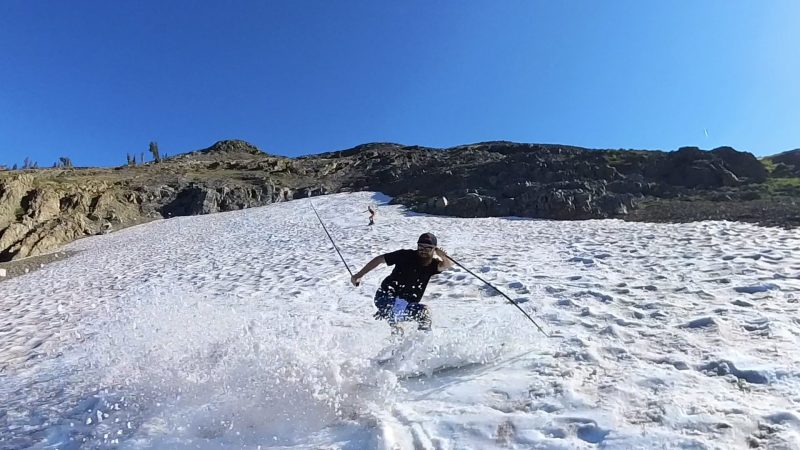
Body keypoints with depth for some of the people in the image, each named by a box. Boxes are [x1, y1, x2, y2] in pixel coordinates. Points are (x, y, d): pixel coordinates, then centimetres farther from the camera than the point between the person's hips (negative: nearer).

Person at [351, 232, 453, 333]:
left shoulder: (433, 265, -1)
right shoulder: (406, 255, -11)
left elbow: (448, 265, -22)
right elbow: (380, 259, -5)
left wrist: (442, 255, -45)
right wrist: (359, 275, -6)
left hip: (408, 304, 6)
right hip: (386, 298, -5)